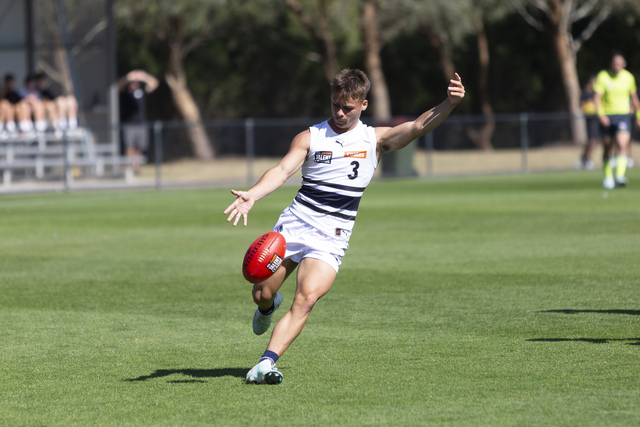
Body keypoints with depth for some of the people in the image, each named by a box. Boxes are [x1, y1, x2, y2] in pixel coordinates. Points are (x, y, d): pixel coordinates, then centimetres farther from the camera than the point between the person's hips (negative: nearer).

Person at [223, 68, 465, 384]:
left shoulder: (375, 140, 5)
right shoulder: (310, 138, 3)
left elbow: (419, 126, -8)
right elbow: (283, 170, -10)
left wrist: (449, 104, -27)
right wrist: (251, 196, -29)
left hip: (331, 238, -1)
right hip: (292, 227, 1)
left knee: (307, 299, -22)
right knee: (261, 295, 4)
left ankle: (266, 364, -27)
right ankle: (269, 307, 43)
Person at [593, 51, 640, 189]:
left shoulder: (628, 77, 2)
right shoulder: (603, 76, -7)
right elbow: (597, 97, -13)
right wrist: (601, 114, -27)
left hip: (623, 115, 0)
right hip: (607, 117, 0)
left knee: (622, 145, -18)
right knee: (607, 147, 9)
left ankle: (620, 177, -27)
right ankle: (608, 177, 26)